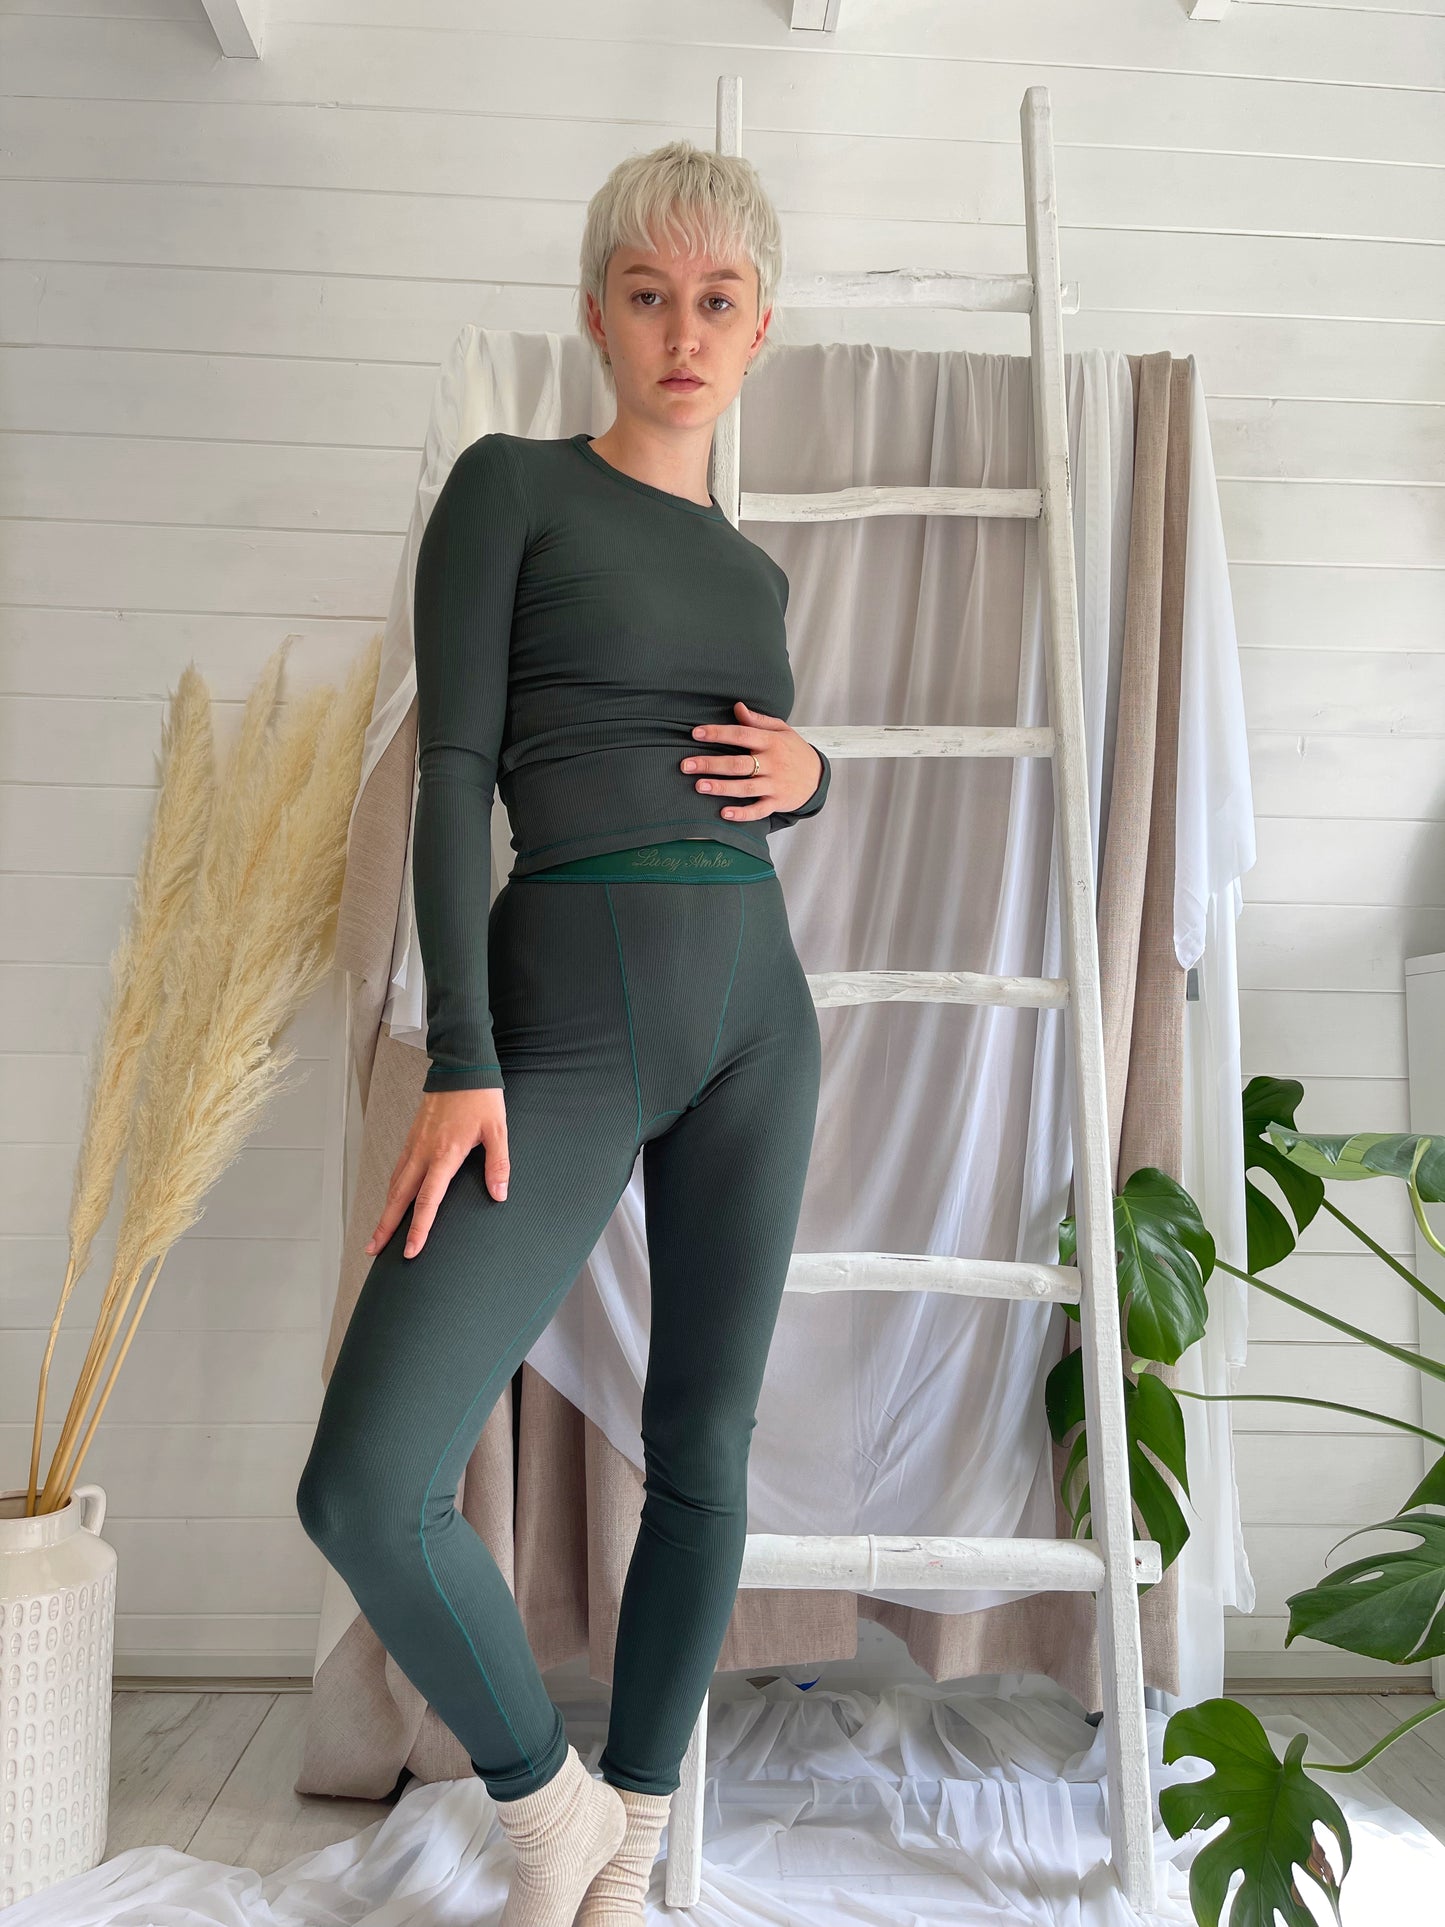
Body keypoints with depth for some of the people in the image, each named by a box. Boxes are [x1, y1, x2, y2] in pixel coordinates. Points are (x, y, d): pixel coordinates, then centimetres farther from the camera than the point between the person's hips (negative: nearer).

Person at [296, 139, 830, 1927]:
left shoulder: (752, 568, 18)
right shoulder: (511, 485, 2)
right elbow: (453, 772, -7)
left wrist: (809, 766, 2)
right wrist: (461, 1062, -15)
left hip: (756, 1005, 6)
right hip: (570, 1017, -5)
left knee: (704, 1445, 9)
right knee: (367, 1488, -15)